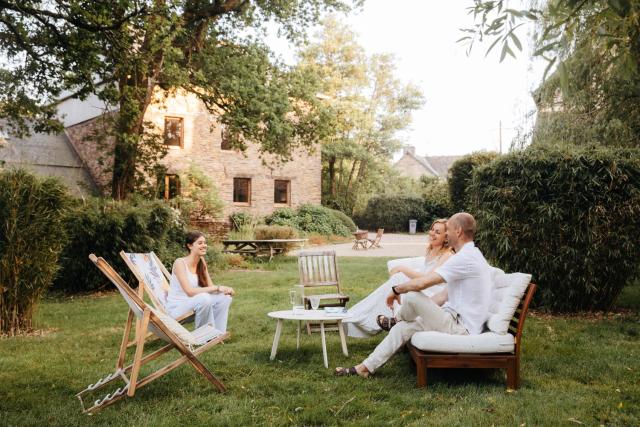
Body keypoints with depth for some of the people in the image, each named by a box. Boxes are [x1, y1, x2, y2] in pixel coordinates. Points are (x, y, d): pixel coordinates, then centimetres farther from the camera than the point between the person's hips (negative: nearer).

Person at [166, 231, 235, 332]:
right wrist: (217, 288, -28)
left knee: (225, 297, -7)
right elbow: (190, 291, -27)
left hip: (192, 304, 8)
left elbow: (210, 287, 2)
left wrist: (225, 289, -20)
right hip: (176, 308, -8)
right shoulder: (180, 263, -18)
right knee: (204, 298, -33)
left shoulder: (202, 263, 5)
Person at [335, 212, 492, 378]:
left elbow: (421, 283, -24)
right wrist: (420, 308, 15)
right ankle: (366, 367, 11)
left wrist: (396, 290, -7)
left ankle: (396, 319, 17)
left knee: (411, 295, -18)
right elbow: (446, 295, 19)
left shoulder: (465, 257, -21)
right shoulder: (470, 255, 14)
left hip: (461, 328, -11)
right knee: (402, 328, 6)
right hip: (458, 321, 11)